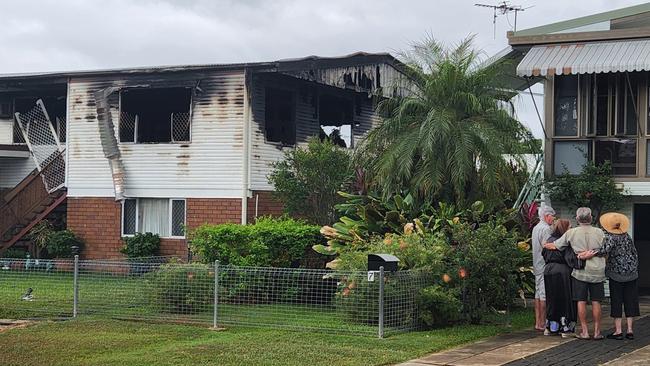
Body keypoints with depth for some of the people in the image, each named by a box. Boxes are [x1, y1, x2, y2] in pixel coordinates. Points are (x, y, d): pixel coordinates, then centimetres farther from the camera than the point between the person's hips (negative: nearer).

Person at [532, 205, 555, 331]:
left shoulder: (536, 228, 16)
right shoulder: (546, 229, -14)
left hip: (537, 265, 10)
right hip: (545, 266, -10)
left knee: (538, 293, 11)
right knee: (544, 294, -7)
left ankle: (538, 322, 14)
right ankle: (542, 324, -7)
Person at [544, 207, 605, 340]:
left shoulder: (571, 233, -4)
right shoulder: (599, 232, -2)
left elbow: (555, 246, 2)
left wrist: (545, 245, 22)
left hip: (580, 271, -1)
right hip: (597, 271, 1)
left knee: (581, 301, 4)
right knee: (596, 302, 6)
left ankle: (584, 331, 4)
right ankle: (597, 332, 9)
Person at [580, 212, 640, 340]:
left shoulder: (610, 236, -13)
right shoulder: (626, 235, 8)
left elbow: (606, 249, -32)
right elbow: (634, 253, 14)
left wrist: (590, 254, -36)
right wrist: (634, 267, 23)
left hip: (616, 273, -5)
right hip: (631, 272, 5)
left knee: (616, 301, 1)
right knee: (630, 300, 8)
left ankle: (618, 331, 1)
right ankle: (630, 330, 9)